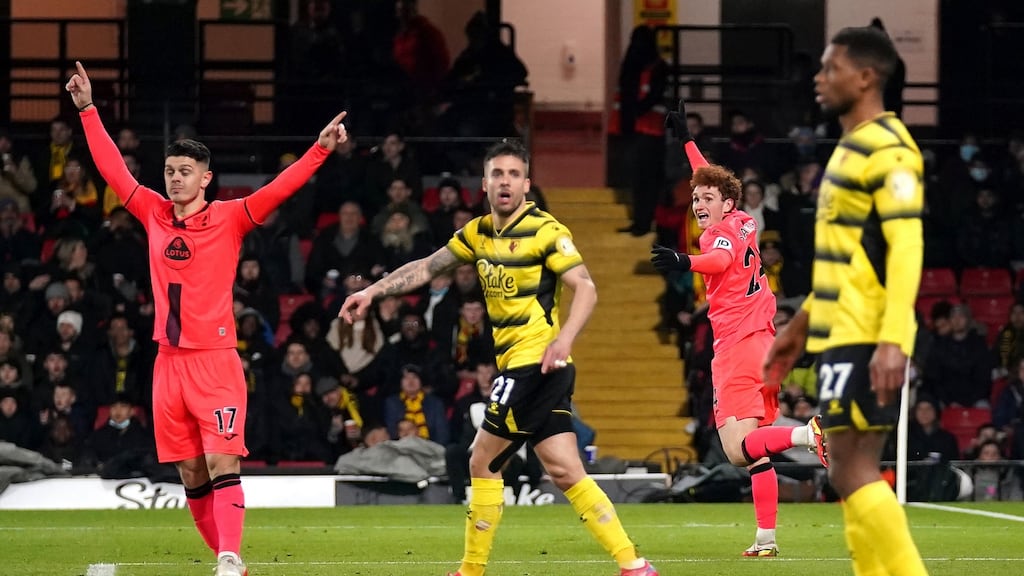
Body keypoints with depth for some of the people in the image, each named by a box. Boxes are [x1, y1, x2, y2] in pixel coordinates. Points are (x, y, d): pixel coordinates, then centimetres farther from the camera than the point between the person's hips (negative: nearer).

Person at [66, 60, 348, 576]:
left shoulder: (229, 218, -1)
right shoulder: (154, 215, 10)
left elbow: (280, 188, -10)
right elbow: (112, 168, 17)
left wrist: (320, 149, -21)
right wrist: (88, 110, 19)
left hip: (215, 357, -5)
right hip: (169, 359, 5)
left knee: (222, 464, -14)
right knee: (191, 473, 5)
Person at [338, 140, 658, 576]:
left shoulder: (544, 230, -10)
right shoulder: (479, 233, 13)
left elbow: (585, 288, -16)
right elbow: (427, 267, 20)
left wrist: (564, 339, -31)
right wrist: (373, 292, 13)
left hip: (535, 362, -7)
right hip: (518, 365, 7)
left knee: (483, 462, -1)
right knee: (565, 472, 1)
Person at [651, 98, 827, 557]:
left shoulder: (725, 231, -10)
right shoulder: (743, 225, 14)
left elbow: (722, 259, -36)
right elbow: (709, 177, 32)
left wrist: (686, 262, -55)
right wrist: (686, 138, 42)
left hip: (738, 347, -9)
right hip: (759, 343, 9)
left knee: (738, 449, -18)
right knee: (753, 452, 8)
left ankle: (809, 433, -30)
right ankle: (766, 537, 6)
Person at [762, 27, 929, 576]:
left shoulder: (886, 150, -12)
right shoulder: (851, 147, 18)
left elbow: (907, 247, -20)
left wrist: (892, 340, -28)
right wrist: (801, 323, 28)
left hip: (866, 339, -10)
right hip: (842, 333, 10)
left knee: (851, 470, -12)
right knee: (855, 473, 8)